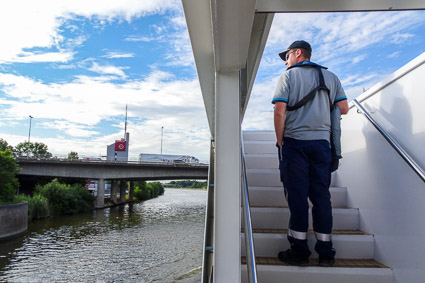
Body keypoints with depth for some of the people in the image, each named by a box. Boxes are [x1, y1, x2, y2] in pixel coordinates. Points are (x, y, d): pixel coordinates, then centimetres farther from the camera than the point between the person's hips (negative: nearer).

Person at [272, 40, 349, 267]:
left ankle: (299, 250, 5)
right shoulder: (330, 77, 15)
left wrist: (280, 140, -3)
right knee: (321, 195, 7)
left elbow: (280, 111, -9)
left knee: (297, 195, 0)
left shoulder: (288, 76, 2)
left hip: (294, 142, -4)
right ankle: (325, 252, 13)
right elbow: (344, 109, 11)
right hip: (322, 142, 4)